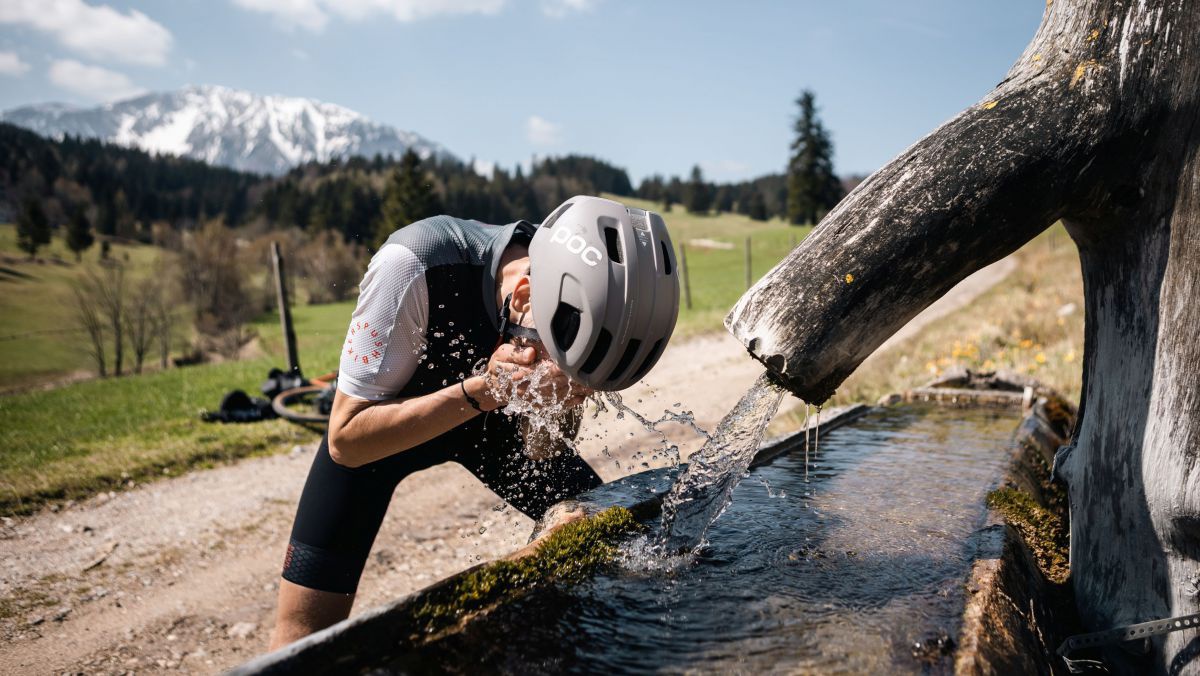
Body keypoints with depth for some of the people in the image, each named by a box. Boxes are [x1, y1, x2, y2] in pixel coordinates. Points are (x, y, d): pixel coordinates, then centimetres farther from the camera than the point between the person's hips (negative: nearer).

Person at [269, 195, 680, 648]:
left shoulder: (585, 295, -24)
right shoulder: (414, 266, -36)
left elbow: (542, 455, -13)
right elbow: (345, 440, -29)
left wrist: (554, 396, -36)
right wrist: (483, 390, -41)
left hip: (490, 418, 3)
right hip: (382, 428, -2)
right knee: (304, 629, -12)